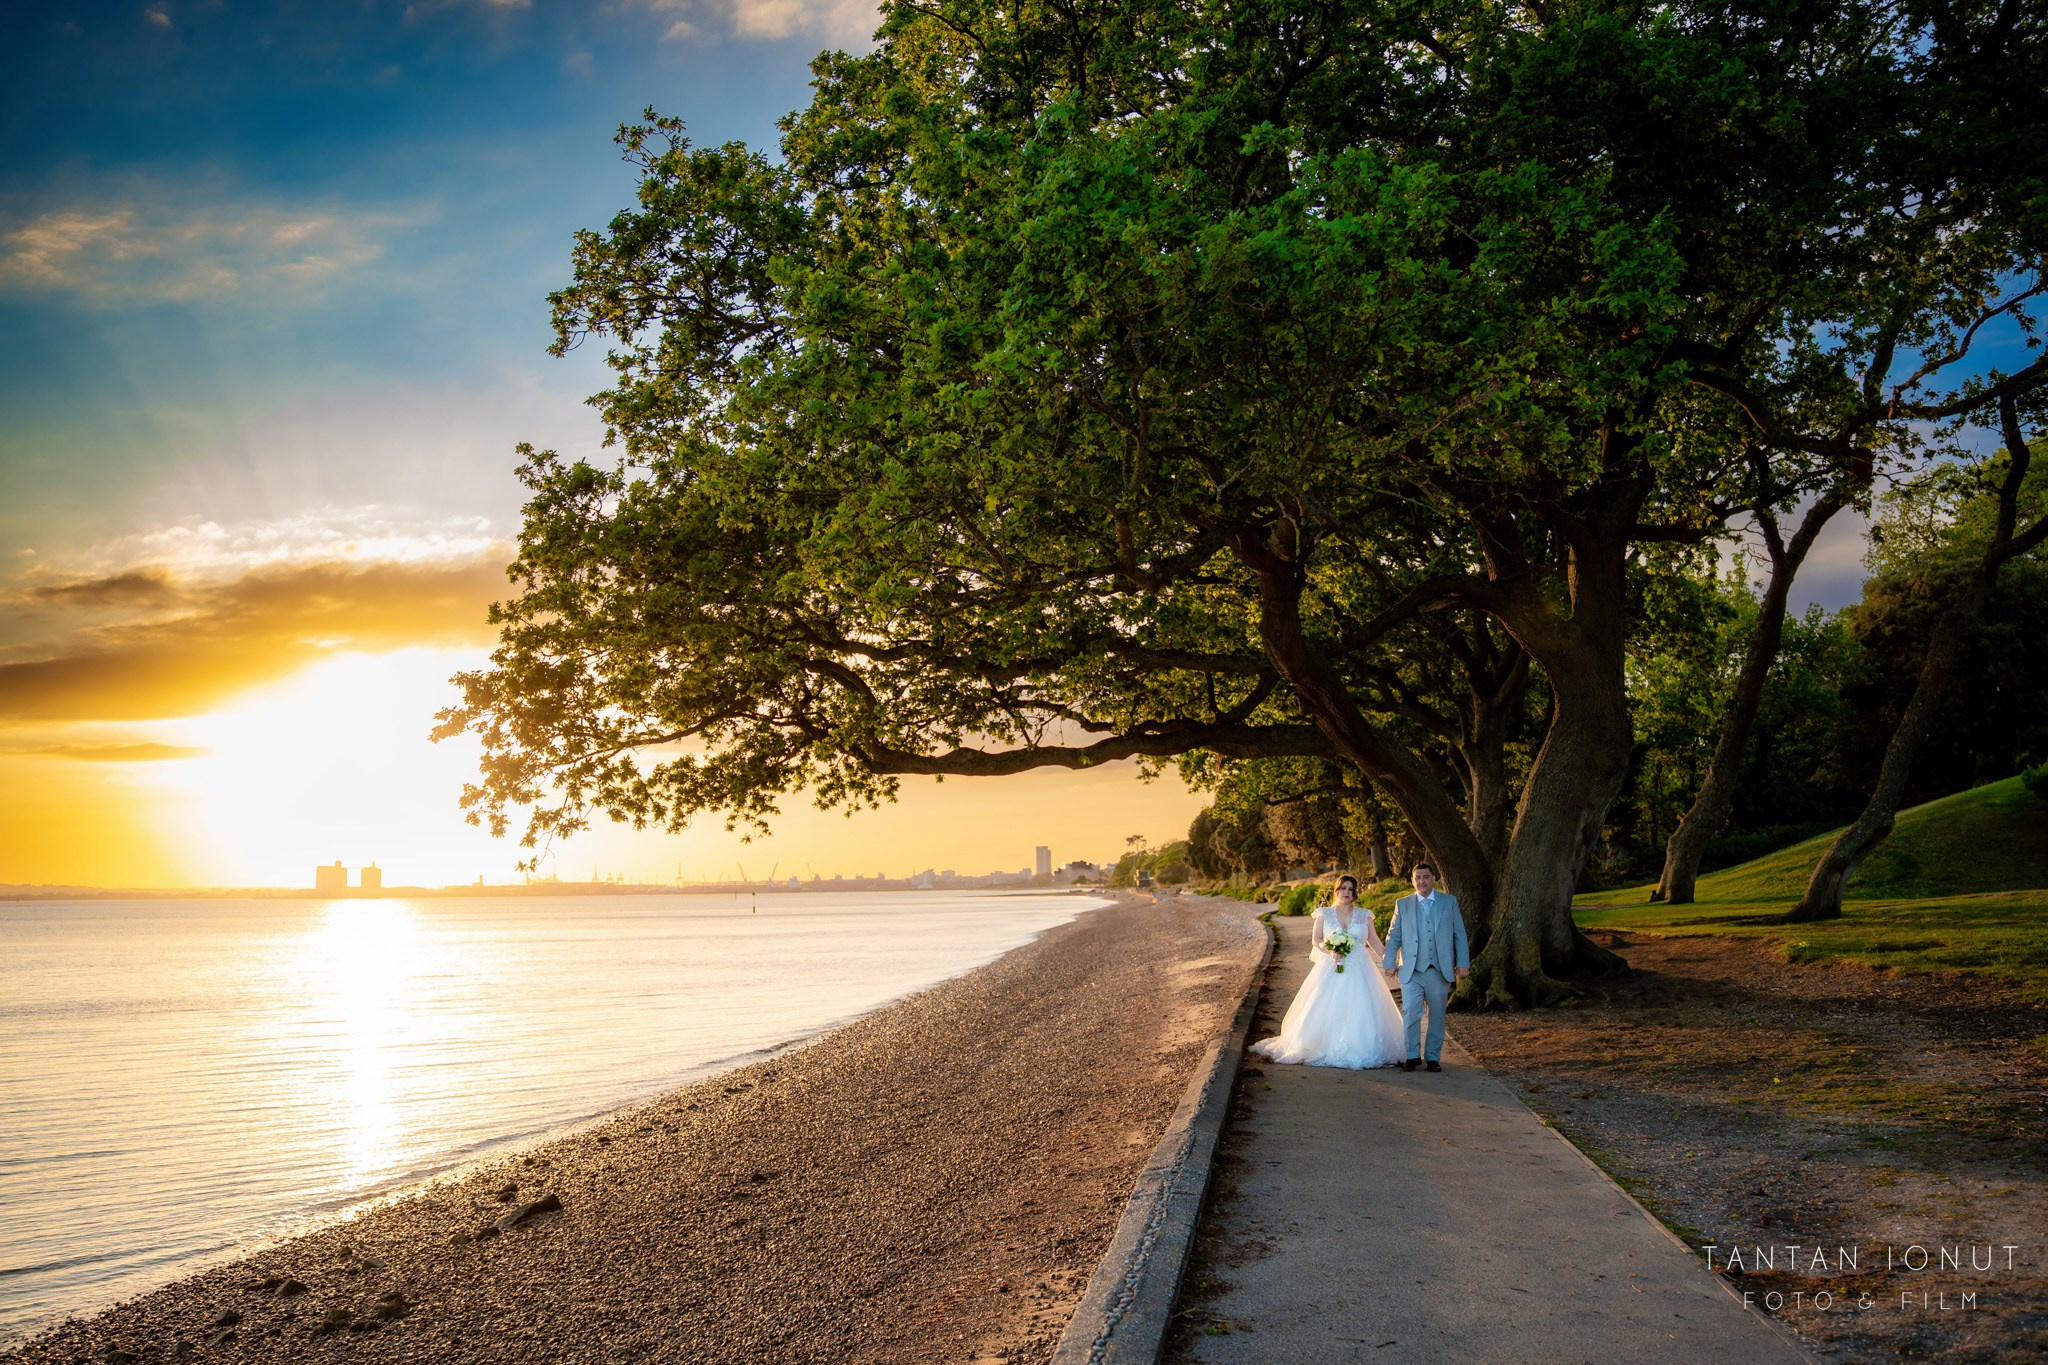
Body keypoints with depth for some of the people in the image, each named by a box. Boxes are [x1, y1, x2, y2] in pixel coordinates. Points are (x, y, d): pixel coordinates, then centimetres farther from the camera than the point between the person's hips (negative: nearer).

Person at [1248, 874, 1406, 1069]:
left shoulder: (1364, 915, 9)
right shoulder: (1324, 914, 6)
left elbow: (1374, 941, 8)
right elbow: (1315, 940, 2)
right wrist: (1330, 951, -17)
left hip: (1359, 971, 1)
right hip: (1331, 969, -1)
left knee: (1360, 1012, -5)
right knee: (1328, 1011, -6)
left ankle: (1359, 1051, 1)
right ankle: (1326, 1051, 1)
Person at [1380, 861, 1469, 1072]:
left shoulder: (1449, 902, 7)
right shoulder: (1403, 904, 8)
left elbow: (1459, 934, 6)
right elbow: (1393, 936, 9)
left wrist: (1463, 963, 0)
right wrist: (1389, 962, 1)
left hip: (1439, 971, 0)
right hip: (1412, 972, 0)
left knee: (1437, 1016, 6)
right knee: (1410, 1014, -8)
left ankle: (1433, 1057, 17)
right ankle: (1412, 1056, 4)